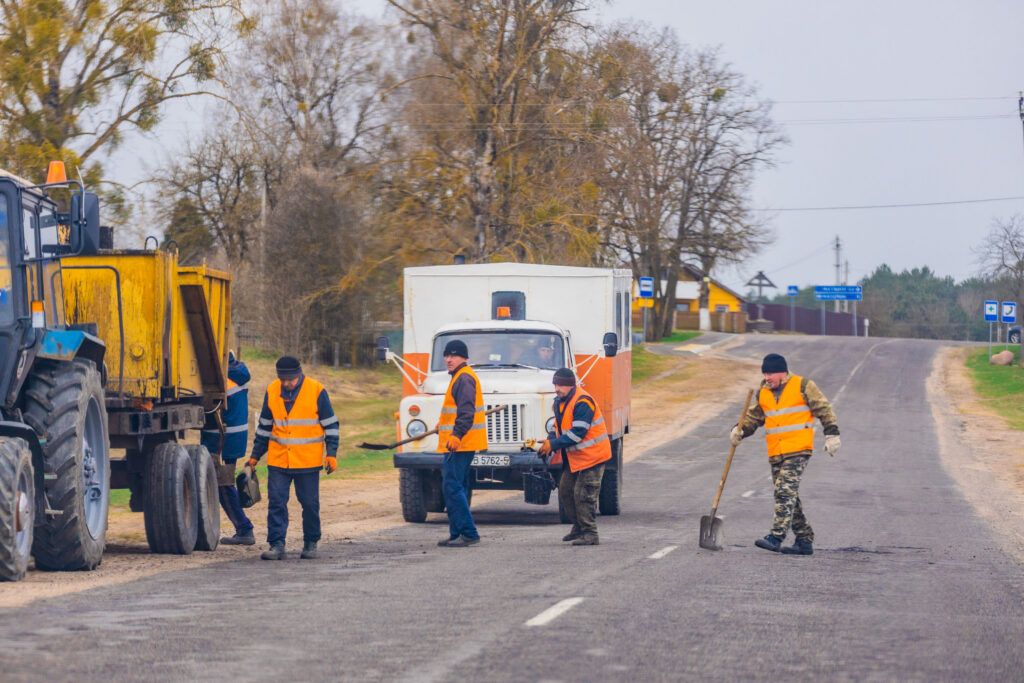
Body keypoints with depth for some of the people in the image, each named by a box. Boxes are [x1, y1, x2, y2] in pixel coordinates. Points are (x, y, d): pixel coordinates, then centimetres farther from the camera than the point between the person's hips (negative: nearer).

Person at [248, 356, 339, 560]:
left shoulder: (316, 391, -6)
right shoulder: (272, 391, 3)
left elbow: (330, 425, 1)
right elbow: (264, 426, 14)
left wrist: (332, 453, -6)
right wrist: (255, 456, 14)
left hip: (308, 460, -2)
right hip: (278, 460, 2)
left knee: (310, 504, 6)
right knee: (276, 502, -5)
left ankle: (311, 543, 20)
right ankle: (276, 545, -4)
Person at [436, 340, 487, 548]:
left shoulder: (464, 378, -13)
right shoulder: (460, 377, 20)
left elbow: (466, 412, -25)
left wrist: (456, 435, -36)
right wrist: (443, 425, 44)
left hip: (459, 444, -11)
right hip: (459, 444, 11)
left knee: (452, 487, -13)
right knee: (457, 488, 15)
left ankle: (468, 534, -15)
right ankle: (457, 533, 20)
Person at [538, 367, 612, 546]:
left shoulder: (582, 402, -22)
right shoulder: (560, 402, 9)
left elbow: (577, 433, -26)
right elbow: (559, 427, 19)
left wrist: (553, 444, -23)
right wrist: (549, 441, -2)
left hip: (592, 455, -10)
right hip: (574, 457, 10)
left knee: (584, 495, -10)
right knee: (565, 491, 12)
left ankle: (589, 534, -4)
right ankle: (578, 527, 25)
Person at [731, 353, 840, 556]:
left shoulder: (802, 386, -3)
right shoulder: (763, 393, 14)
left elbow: (824, 409, 0)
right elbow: (754, 416, 22)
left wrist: (832, 433, -5)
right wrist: (740, 430, 5)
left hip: (798, 450, -7)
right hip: (775, 453, 7)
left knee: (786, 492, -17)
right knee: (788, 496, 8)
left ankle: (776, 537, -22)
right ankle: (804, 540, 15)